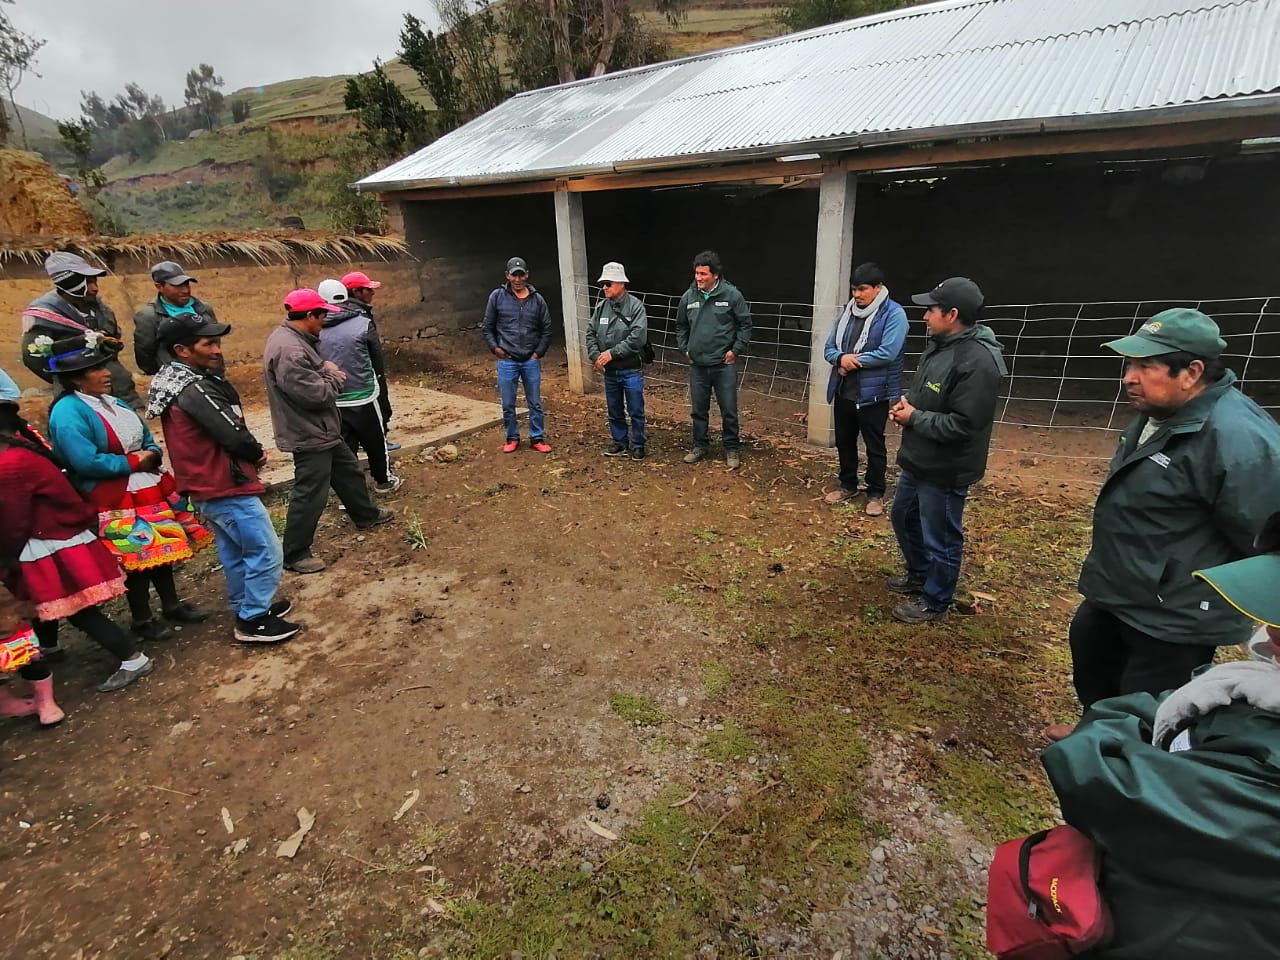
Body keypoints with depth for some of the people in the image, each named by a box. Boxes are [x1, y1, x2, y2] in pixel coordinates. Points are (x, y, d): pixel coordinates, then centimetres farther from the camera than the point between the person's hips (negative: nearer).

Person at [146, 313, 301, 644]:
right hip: (227, 487, -10)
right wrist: (258, 454, -4)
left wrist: (250, 452, -1)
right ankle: (253, 621, 8)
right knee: (266, 553, -1)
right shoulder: (195, 390, -23)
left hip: (207, 487, 10)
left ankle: (247, 607, 34)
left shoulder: (176, 383, 9)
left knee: (234, 554, 21)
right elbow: (234, 436, -24)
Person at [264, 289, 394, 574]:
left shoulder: (293, 338, 7)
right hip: (309, 434, -11)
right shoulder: (288, 350, -27)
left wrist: (324, 366, -1)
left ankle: (366, 515, 45)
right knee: (311, 494, -3)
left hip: (321, 430, 11)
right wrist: (335, 379, -9)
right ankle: (295, 554, 10)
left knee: (349, 471, 25)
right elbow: (315, 394, -28)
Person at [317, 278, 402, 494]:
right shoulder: (363, 324, -11)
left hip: (332, 401, 2)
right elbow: (378, 359, 0)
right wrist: (380, 382, 16)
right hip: (363, 397, -2)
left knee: (344, 447, 10)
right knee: (376, 441, 16)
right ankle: (383, 480, 31)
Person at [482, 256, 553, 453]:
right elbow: (487, 327, 5)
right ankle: (512, 438, 23)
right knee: (508, 405, 7)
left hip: (531, 361, 1)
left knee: (535, 403, 7)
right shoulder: (497, 297, -1)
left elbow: (546, 329, 7)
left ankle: (537, 438, 20)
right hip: (507, 361, -1)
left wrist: (539, 352, 0)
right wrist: (495, 348, -5)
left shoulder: (537, 299, 2)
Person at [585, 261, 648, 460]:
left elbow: (638, 337, -20)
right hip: (609, 371, 5)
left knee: (636, 411, 4)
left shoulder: (635, 306, -11)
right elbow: (591, 334, 8)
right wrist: (595, 356, -8)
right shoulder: (601, 307, 3)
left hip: (631, 370, -5)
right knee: (614, 411, 14)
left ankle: (638, 445, 18)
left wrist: (612, 352, -20)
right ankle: (619, 443, 28)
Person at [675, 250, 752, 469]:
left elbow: (745, 324, -1)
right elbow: (681, 326, 17)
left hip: (724, 364, -3)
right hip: (697, 365, 3)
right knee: (698, 409, 13)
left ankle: (732, 449, 19)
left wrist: (736, 350, -5)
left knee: (729, 410, 4)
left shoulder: (731, 295, -8)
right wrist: (684, 349, 9)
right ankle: (699, 445, 28)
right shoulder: (688, 297, 2)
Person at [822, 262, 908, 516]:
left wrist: (852, 361, -15)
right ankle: (848, 485, 34)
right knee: (844, 441, 17)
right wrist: (841, 358, -16)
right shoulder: (848, 312, 9)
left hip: (873, 394, -6)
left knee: (874, 446, 6)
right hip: (843, 392, 6)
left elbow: (887, 353, -22)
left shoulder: (894, 314, -11)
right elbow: (829, 348, 7)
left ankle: (876, 494, 20)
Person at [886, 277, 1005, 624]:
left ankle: (934, 602, 27)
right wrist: (907, 402, -1)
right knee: (904, 519, 25)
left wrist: (914, 418, -18)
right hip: (917, 461, 10)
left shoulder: (977, 361, -25)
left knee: (940, 540, 7)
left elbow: (963, 425, -29)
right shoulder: (939, 345, 6)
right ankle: (919, 575, 46)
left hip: (945, 471, -10)